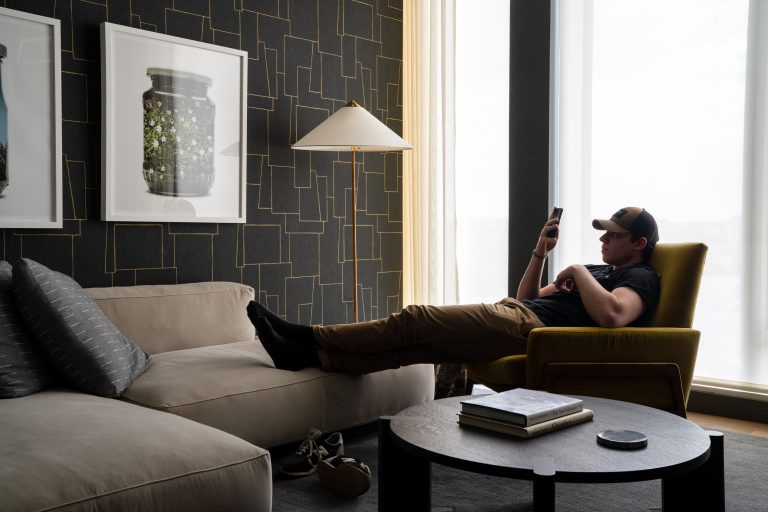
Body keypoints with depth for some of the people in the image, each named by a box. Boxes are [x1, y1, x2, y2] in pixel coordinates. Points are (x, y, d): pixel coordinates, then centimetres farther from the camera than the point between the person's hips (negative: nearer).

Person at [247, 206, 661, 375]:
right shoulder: (601, 271, 32)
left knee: (415, 321, -14)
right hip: (515, 314, 9)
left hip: (526, 327, -9)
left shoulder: (640, 278, 4)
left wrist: (579, 273, -9)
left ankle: (310, 338, -8)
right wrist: (540, 252, 18)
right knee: (413, 341, -5)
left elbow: (612, 316, -23)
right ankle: (307, 354, -8)